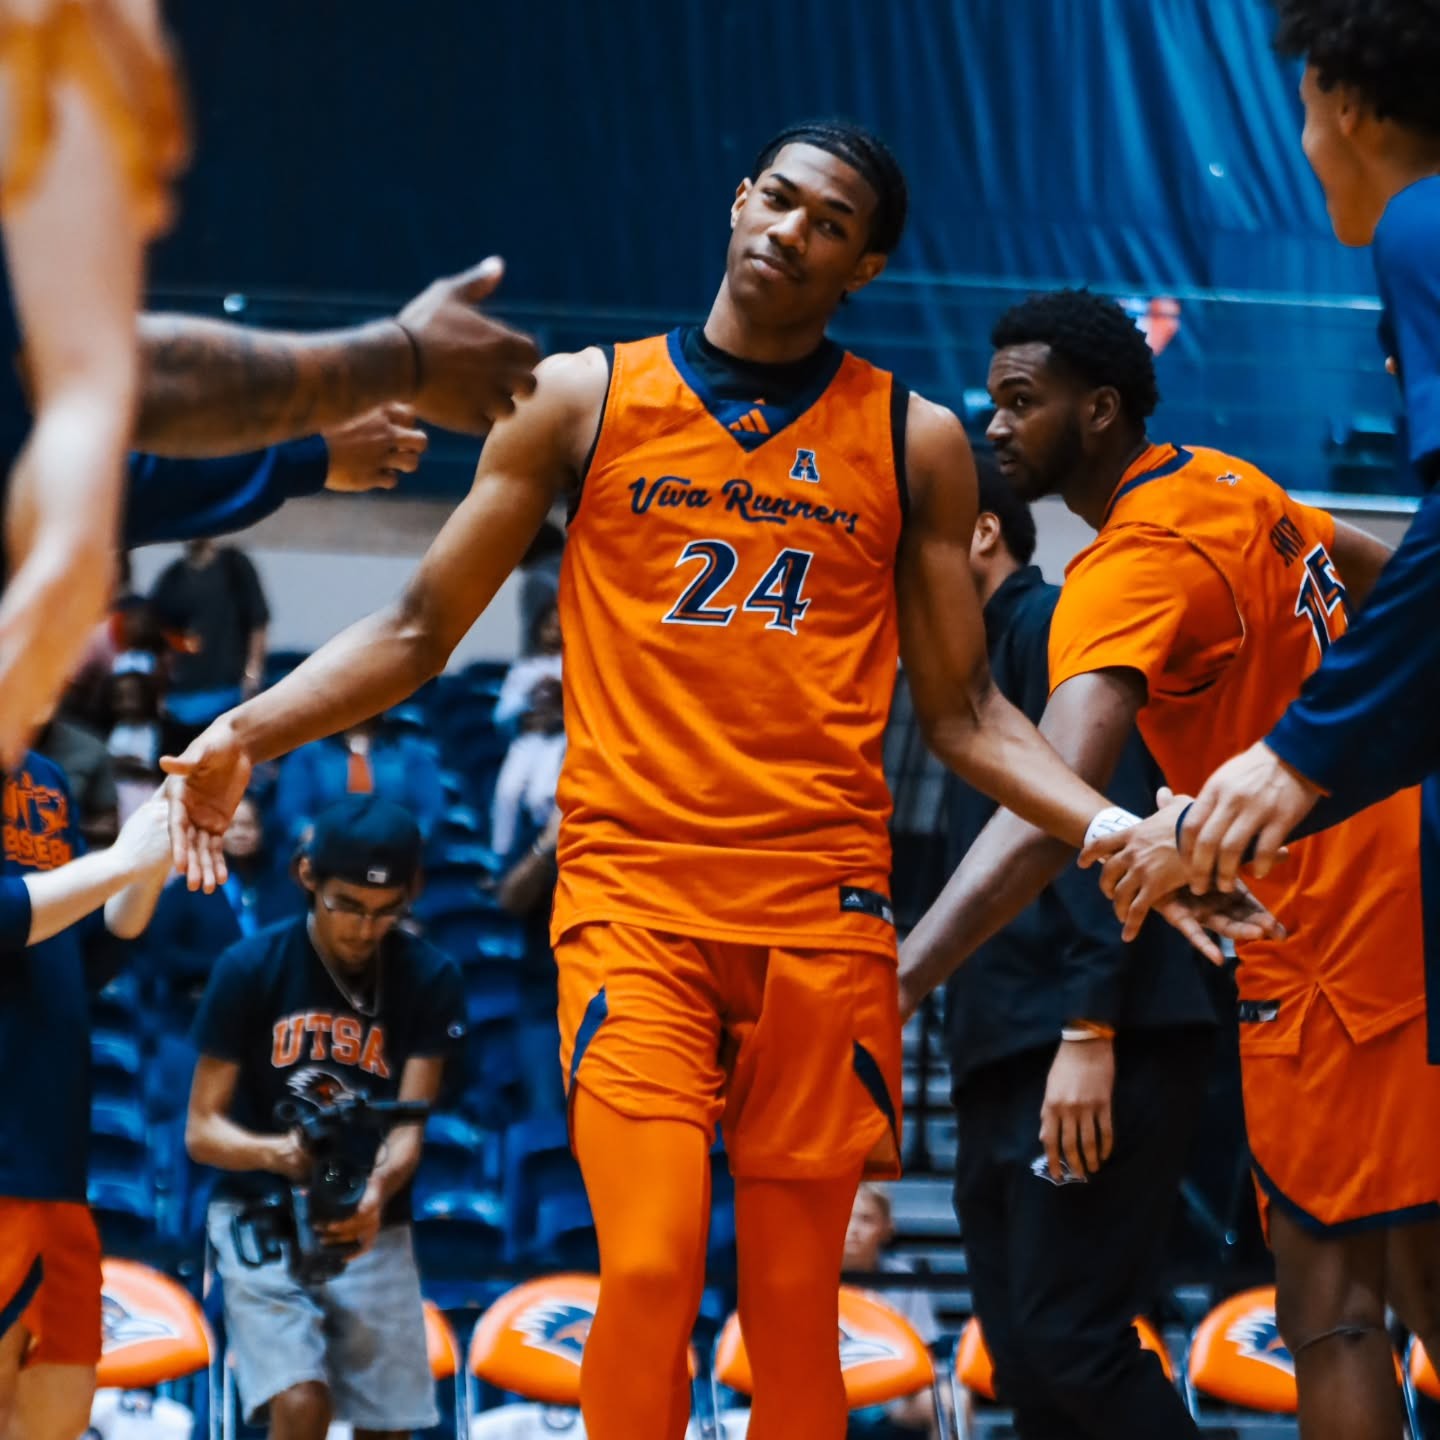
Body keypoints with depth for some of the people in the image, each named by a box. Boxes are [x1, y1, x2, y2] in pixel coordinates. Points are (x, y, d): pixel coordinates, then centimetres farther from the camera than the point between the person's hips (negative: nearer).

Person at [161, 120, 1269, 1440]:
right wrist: (247, 733, -5)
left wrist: (1114, 831, -2)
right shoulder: (585, 398, 7)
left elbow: (963, 710, 13)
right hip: (633, 888, -1)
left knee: (796, 1297, 2)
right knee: (651, 1267, -17)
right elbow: (422, 629, 9)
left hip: (825, 906, 1)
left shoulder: (913, 442, 10)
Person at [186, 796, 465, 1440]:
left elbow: (409, 1127, -12)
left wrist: (376, 1193, -35)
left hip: (373, 1225, 2)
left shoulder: (429, 980, -5)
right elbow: (202, 1130, -9)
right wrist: (277, 1151, -31)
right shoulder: (250, 968, -10)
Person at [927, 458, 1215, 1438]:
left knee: (1070, 1339, -15)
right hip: (1008, 1062, 9)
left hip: (1090, 1054, -9)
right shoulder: (984, 669, 24)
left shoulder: (1052, 625, -3)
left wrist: (1087, 1030, -22)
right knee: (1028, 1360, 4)